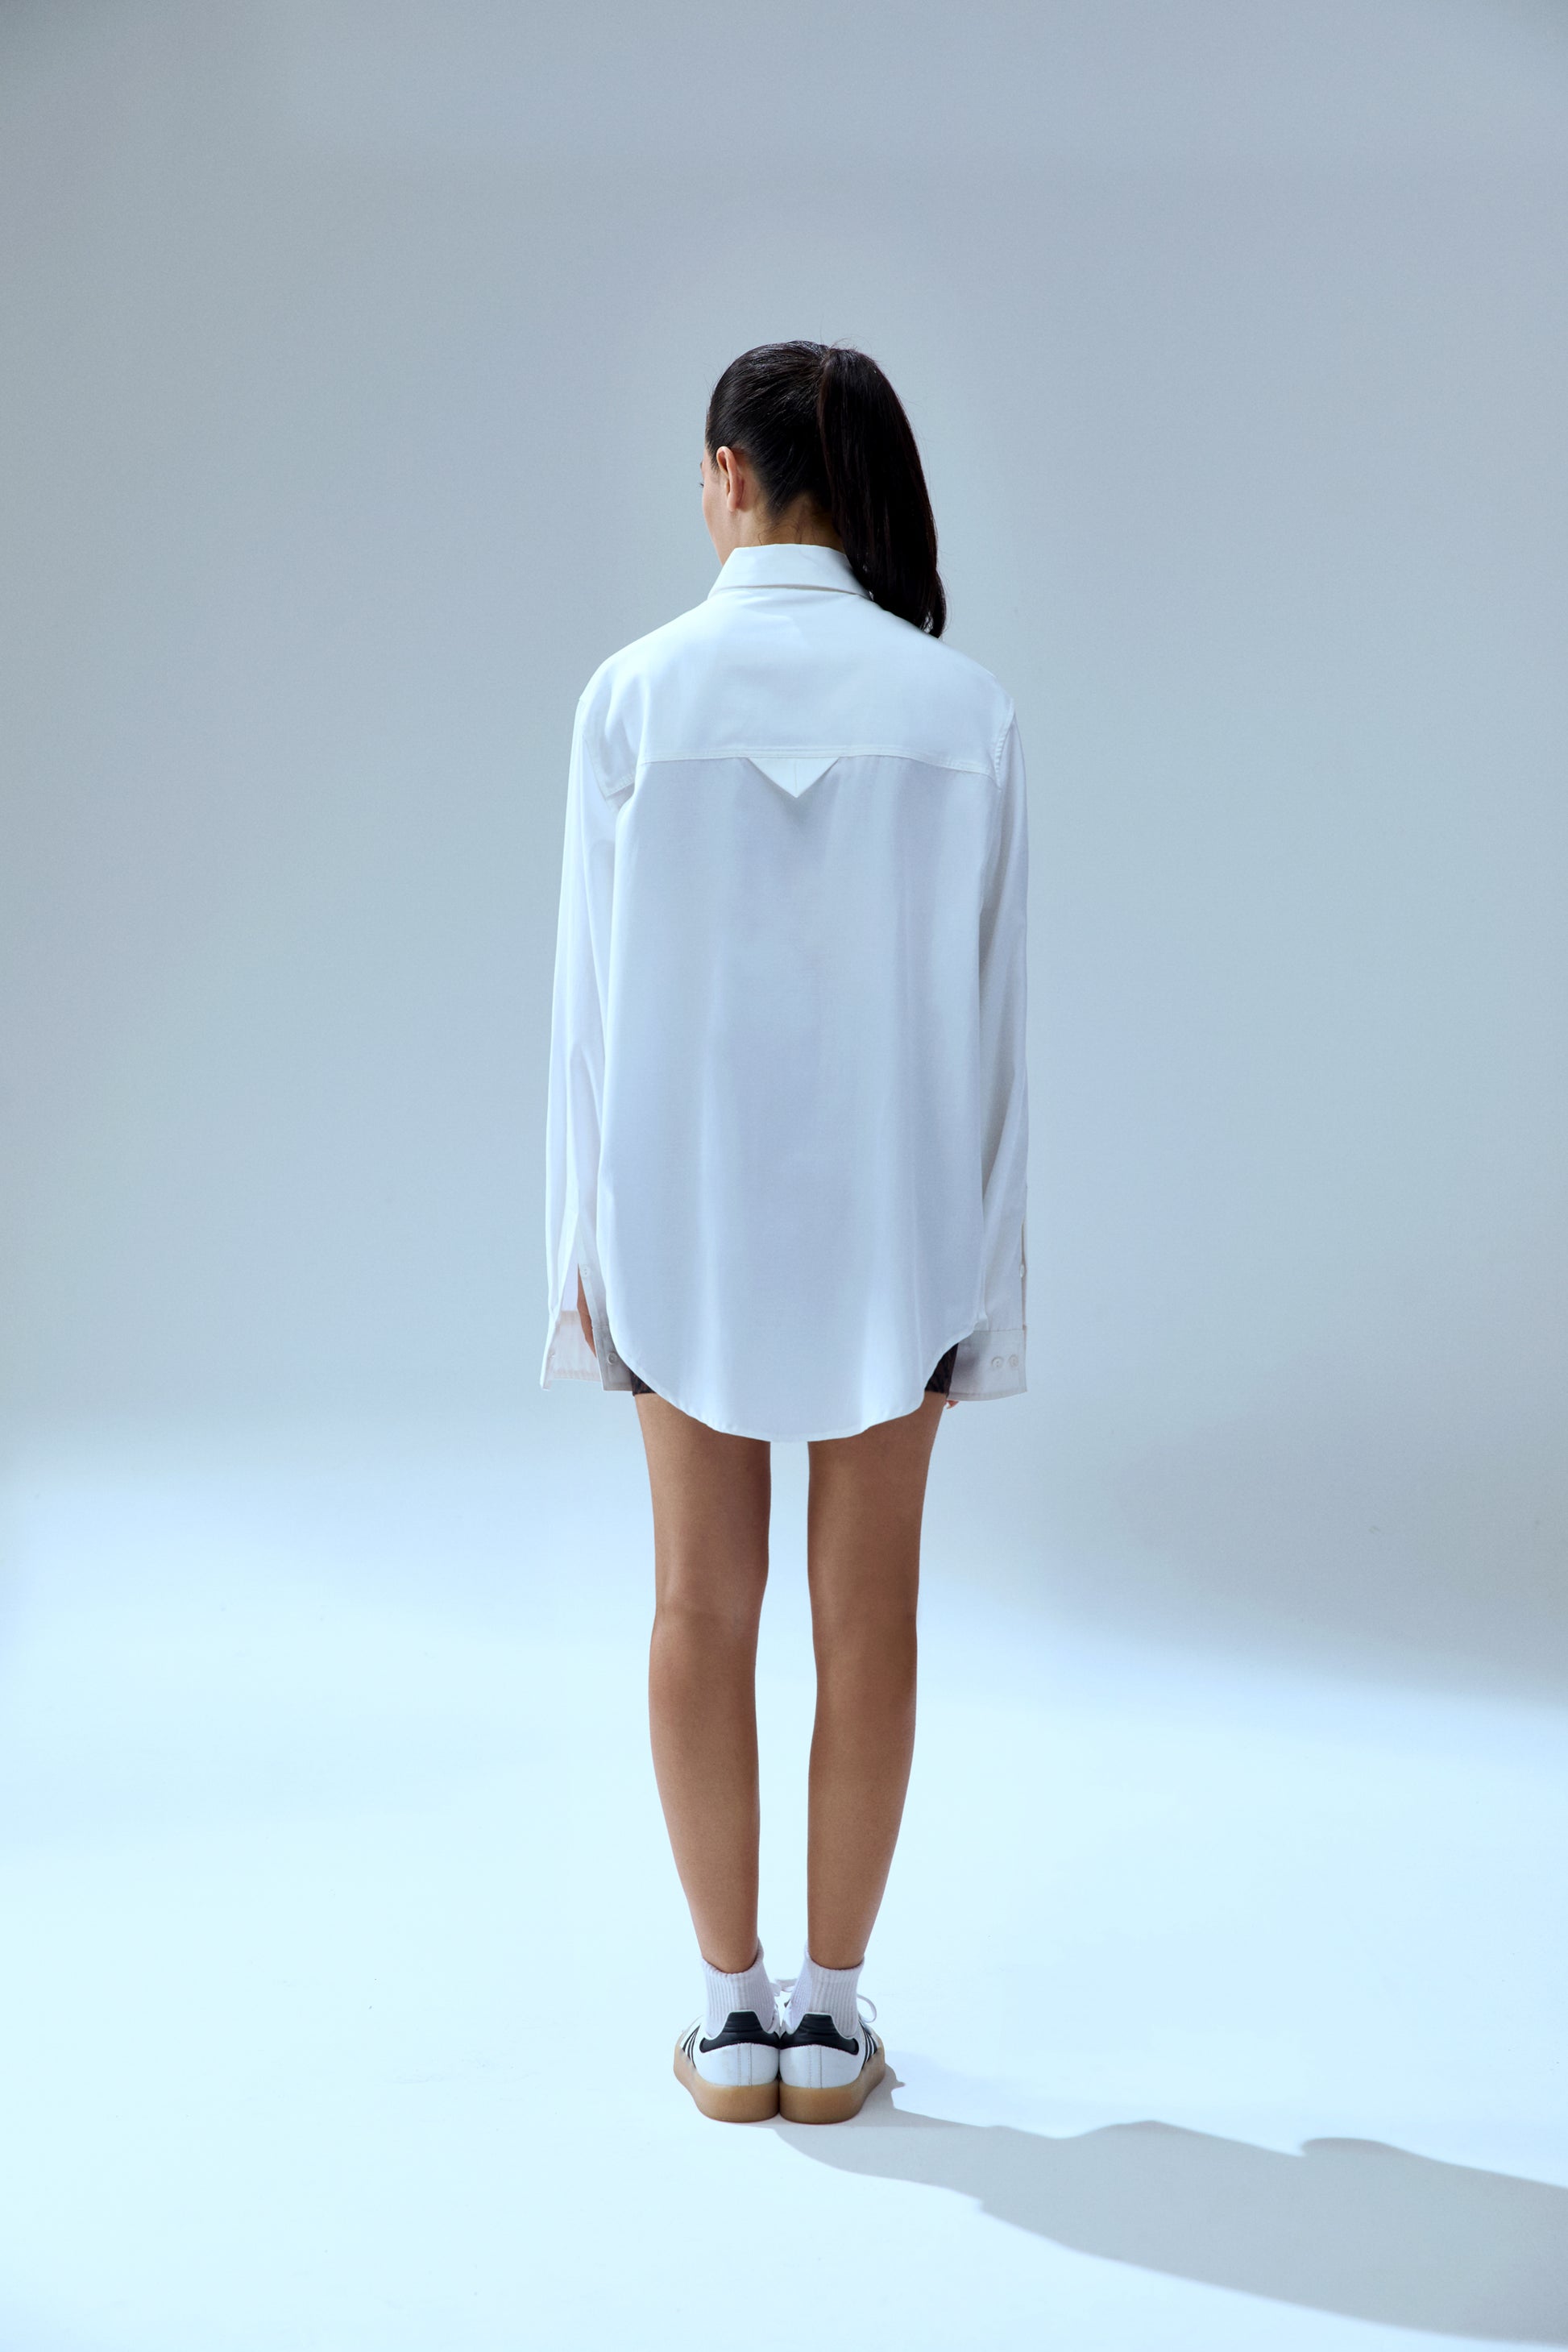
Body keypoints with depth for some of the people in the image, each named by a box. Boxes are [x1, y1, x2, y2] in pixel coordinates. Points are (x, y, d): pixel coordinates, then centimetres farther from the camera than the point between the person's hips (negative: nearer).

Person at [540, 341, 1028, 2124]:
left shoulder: (634, 694, -8)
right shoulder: (962, 706, -6)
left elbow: (594, 991, -6)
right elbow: (985, 1003, -4)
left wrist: (587, 1237, 4)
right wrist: (979, 1256, 6)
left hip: (689, 1208, 0)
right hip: (889, 1211, 1)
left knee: (704, 1604, 11)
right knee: (866, 1611, 10)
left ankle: (733, 2013, 20)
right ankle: (827, 2015, 20)